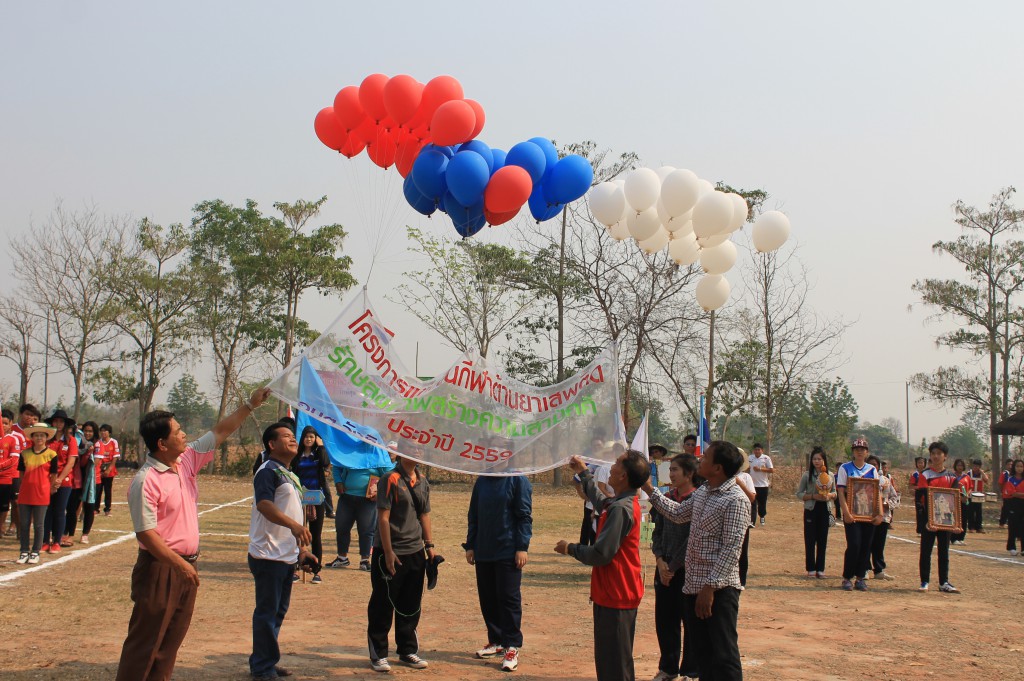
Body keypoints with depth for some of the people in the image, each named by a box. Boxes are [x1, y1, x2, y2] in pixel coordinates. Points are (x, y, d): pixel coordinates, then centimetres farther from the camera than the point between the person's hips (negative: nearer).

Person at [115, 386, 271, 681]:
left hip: (186, 563, 8)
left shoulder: (187, 460, 4)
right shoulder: (145, 481, -20)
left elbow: (220, 432, 14)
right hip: (160, 568, -8)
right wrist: (180, 564, -23)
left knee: (172, 639, 14)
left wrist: (250, 405, 9)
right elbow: (146, 534, -22)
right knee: (146, 640, -2)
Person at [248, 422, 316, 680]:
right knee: (267, 612, -2)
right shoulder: (268, 471, -11)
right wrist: (293, 525, -41)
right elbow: (264, 504, -28)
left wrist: (301, 550, 18)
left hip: (287, 556, 9)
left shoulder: (292, 476, 18)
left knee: (278, 611, 15)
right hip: (269, 555, -9)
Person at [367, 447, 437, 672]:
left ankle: (408, 651, 25)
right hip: (391, 553, -7)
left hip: (415, 553, 7)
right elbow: (383, 518, -15)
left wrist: (429, 545, 11)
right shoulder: (390, 480, -12)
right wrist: (388, 552, -17)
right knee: (383, 605, 3)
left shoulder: (423, 482, 10)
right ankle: (378, 654, 13)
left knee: (411, 606, 14)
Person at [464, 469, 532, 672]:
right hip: (483, 552, 5)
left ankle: (512, 648, 3)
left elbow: (524, 516, -8)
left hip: (508, 553, -5)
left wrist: (522, 547, -13)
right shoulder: (481, 481, 9)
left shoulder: (518, 480, -6)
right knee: (487, 599, 10)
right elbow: (473, 516, 14)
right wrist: (470, 546, 11)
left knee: (509, 599, -3)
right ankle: (496, 641, 23)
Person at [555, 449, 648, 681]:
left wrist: (570, 549, -9)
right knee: (614, 660, 20)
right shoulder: (621, 503, 8)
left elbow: (601, 554, -25)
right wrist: (584, 473, 41)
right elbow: (601, 501, 32)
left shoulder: (621, 509, -22)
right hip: (620, 593, 10)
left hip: (615, 595, -10)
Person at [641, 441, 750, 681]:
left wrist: (710, 587, -21)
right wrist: (648, 489, 23)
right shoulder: (702, 492, 11)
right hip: (694, 586, 9)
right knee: (702, 652, 16)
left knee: (724, 655, -4)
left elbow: (731, 550, -20)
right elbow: (678, 513, 26)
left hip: (719, 589, -9)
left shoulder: (736, 500, -16)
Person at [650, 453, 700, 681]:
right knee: (664, 618, 11)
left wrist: (673, 566, -11)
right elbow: (657, 532, 8)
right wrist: (660, 561, -5)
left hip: (687, 568, -6)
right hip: (665, 567, 6)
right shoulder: (667, 498, 7)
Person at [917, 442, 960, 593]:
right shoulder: (925, 475, -3)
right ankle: (924, 582, 9)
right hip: (929, 519, -3)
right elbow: (925, 498, -11)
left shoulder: (951, 477, 7)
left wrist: (953, 518, -13)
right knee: (926, 550, 2)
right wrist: (928, 520, -21)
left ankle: (944, 582, 13)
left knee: (944, 551, 7)